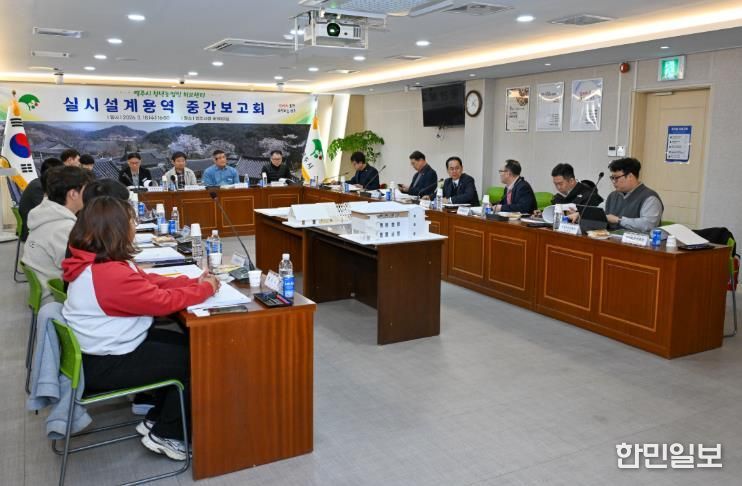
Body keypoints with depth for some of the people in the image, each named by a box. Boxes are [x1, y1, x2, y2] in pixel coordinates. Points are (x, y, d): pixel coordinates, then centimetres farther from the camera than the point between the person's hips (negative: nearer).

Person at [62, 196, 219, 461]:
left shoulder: (96, 262, 2)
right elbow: (163, 301, -24)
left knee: (186, 345, 13)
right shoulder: (110, 274, -30)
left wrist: (195, 281, -1)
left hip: (103, 348, 10)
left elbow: (150, 281, 6)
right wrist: (206, 288, -9)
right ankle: (164, 435, 14)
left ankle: (155, 419, 22)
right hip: (103, 365, -10)